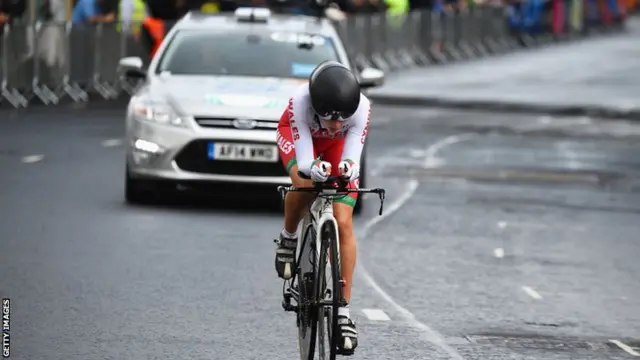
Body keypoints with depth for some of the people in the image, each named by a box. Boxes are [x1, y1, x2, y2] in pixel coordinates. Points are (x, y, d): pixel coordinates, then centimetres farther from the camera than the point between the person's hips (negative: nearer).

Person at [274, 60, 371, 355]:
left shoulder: (361, 108, -37)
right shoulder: (301, 101, -41)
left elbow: (353, 157, -39)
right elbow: (304, 161, -41)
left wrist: (348, 167, -63)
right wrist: (315, 168, -64)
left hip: (338, 145, 1)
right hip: (297, 135, -1)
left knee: (343, 224, -11)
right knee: (304, 183, -35)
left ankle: (343, 312, -5)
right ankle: (288, 240, -3)